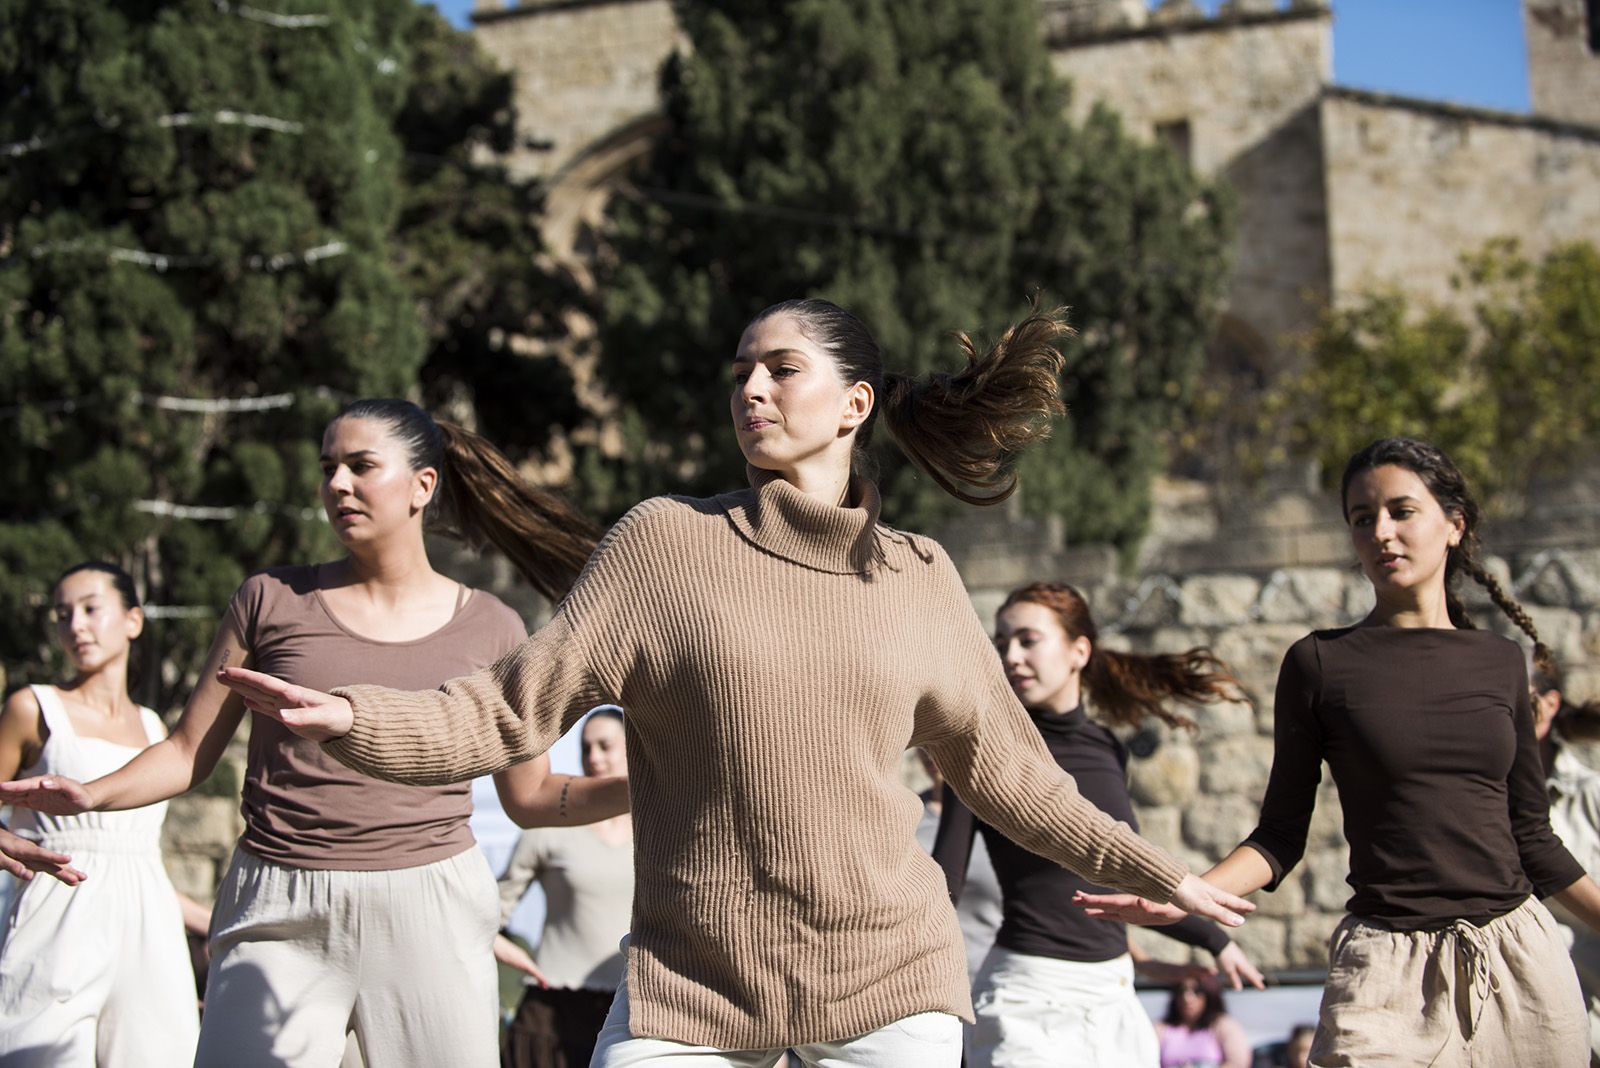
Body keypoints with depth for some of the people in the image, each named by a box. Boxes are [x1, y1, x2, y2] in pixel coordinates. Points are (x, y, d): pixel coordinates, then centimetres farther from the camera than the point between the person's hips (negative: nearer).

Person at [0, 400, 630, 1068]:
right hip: (280, 922, 0)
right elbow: (187, 754, 9)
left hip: (431, 916, 0)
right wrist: (91, 794, -9)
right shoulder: (273, 600, 6)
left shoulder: (488, 629, 6)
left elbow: (530, 797, 11)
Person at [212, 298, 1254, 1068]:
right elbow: (512, 710, -3)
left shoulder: (920, 578, 8)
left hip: (891, 982, 2)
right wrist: (355, 717, -19)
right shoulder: (668, 540, 1)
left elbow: (1003, 766, 19)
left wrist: (1156, 872, 21)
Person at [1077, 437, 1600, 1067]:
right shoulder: (1319, 664, 0)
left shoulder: (1500, 663, 9)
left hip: (1519, 958, 3)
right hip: (1390, 971, -3)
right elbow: (1281, 836, 1)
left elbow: (1530, 837, 14)